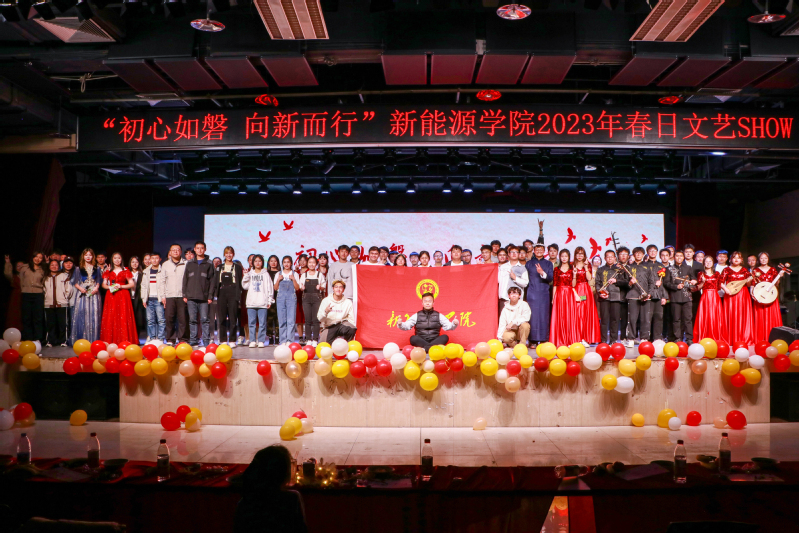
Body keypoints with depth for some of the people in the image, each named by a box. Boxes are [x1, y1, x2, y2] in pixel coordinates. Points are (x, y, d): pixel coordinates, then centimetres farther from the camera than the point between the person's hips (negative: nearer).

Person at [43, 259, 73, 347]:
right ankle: (51, 341, 10)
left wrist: (65, 297, 4)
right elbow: (43, 289, 19)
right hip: (49, 304, 3)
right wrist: (46, 297, 9)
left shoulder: (64, 275, 6)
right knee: (50, 324, 3)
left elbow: (69, 289, 4)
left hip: (62, 304, -3)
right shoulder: (45, 278, 16)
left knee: (62, 323, -3)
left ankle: (63, 341, 4)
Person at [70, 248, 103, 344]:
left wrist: (97, 287, -7)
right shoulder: (79, 268, 8)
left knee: (94, 315, -4)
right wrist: (80, 288, -11)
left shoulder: (96, 268, 13)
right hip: (83, 293, -1)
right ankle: (82, 339, -3)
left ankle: (93, 339, -1)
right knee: (82, 314, -8)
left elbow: (99, 281, 12)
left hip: (94, 293, 1)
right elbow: (75, 282, 6)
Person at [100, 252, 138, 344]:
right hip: (111, 296, 2)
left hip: (123, 296, -2)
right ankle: (110, 340, -1)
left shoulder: (126, 271, 7)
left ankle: (124, 340, -5)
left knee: (123, 317, -7)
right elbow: (104, 284, 12)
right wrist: (109, 287, -8)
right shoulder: (108, 271, 13)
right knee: (110, 318, -4)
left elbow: (131, 284, 4)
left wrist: (121, 286, -9)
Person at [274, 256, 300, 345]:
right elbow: (275, 288, 10)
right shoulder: (278, 274, 16)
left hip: (291, 297, -2)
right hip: (281, 297, 2)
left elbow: (297, 288, 5)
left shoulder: (295, 274, 11)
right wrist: (278, 280, -4)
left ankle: (289, 340, -11)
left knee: (291, 320, -10)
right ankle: (283, 340, 3)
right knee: (281, 320, -1)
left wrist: (293, 279, -8)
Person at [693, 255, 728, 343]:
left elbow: (719, 286, 16)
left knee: (716, 317, -1)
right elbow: (698, 287, -1)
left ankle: (717, 338, 5)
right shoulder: (701, 273, 4)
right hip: (705, 296, -2)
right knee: (706, 317, -6)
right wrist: (703, 282, -15)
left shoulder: (717, 274, 12)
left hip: (715, 297, 3)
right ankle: (705, 338, -3)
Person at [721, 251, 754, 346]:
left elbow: (749, 284, 12)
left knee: (743, 317, 0)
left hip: (743, 296, 3)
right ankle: (732, 339, 0)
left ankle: (745, 339, 5)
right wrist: (726, 289, -20)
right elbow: (721, 282, -4)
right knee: (732, 317, -4)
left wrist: (749, 281, -9)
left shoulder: (744, 270, 12)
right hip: (731, 295, -3)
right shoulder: (727, 269, 4)